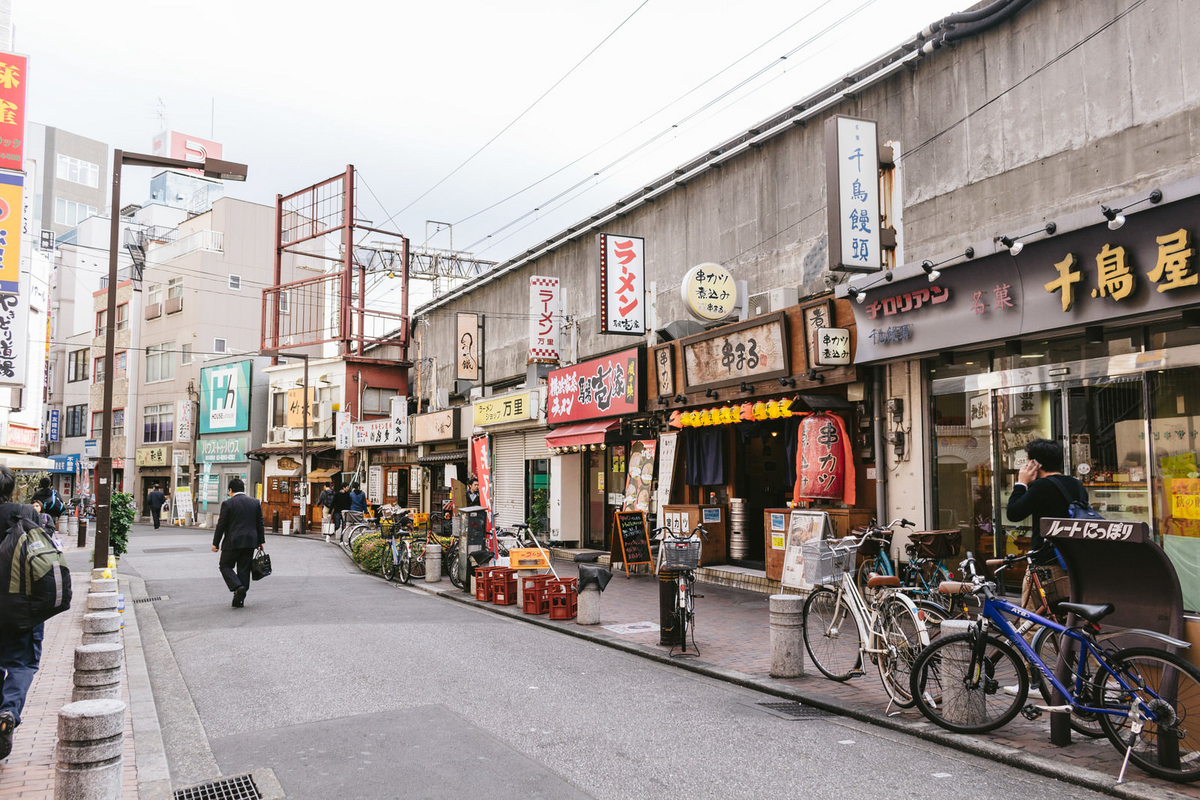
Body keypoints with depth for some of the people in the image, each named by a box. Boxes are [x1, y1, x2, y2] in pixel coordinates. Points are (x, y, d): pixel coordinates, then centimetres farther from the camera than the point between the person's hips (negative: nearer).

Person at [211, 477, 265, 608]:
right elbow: (260, 524, 9)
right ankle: (240, 599, 9)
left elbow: (221, 525, -6)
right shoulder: (255, 503, 6)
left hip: (233, 542, -4)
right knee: (244, 569, 9)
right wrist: (261, 541, 15)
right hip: (250, 542, 4)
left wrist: (215, 543, 3)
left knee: (225, 566, 9)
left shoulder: (228, 504, -6)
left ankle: (238, 587, -14)